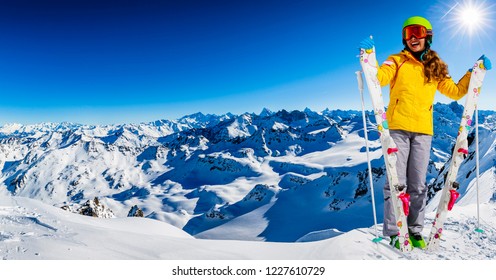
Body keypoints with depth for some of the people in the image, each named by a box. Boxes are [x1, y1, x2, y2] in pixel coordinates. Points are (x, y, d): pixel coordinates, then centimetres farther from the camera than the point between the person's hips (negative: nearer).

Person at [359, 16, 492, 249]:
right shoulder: (398, 61, 7)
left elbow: (456, 92, 20)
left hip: (423, 131, 3)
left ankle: (415, 231, 16)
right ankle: (394, 233, 1)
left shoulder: (435, 68, 17)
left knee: (418, 185, 6)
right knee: (397, 182, -6)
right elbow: (379, 78, -11)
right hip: (398, 128, -3)